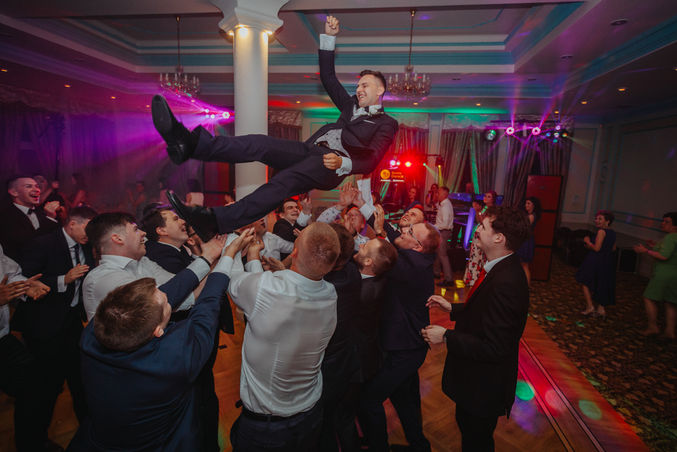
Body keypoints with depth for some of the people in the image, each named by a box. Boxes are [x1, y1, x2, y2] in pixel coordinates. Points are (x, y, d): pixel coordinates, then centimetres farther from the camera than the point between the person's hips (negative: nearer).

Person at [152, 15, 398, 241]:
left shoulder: (386, 123, 12)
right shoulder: (352, 105, 32)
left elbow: (370, 162, -4)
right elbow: (328, 78, 33)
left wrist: (342, 163, -23)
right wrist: (329, 36, 26)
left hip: (331, 165, -6)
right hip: (311, 151, 7)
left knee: (285, 180, -32)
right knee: (260, 144, -20)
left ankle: (215, 222, -41)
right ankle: (189, 143, -34)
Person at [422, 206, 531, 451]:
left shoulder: (505, 282, -35)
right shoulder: (503, 269, -3)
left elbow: (493, 348, -32)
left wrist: (446, 337, -24)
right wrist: (451, 308, 3)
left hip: (483, 387, -9)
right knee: (467, 426, 31)